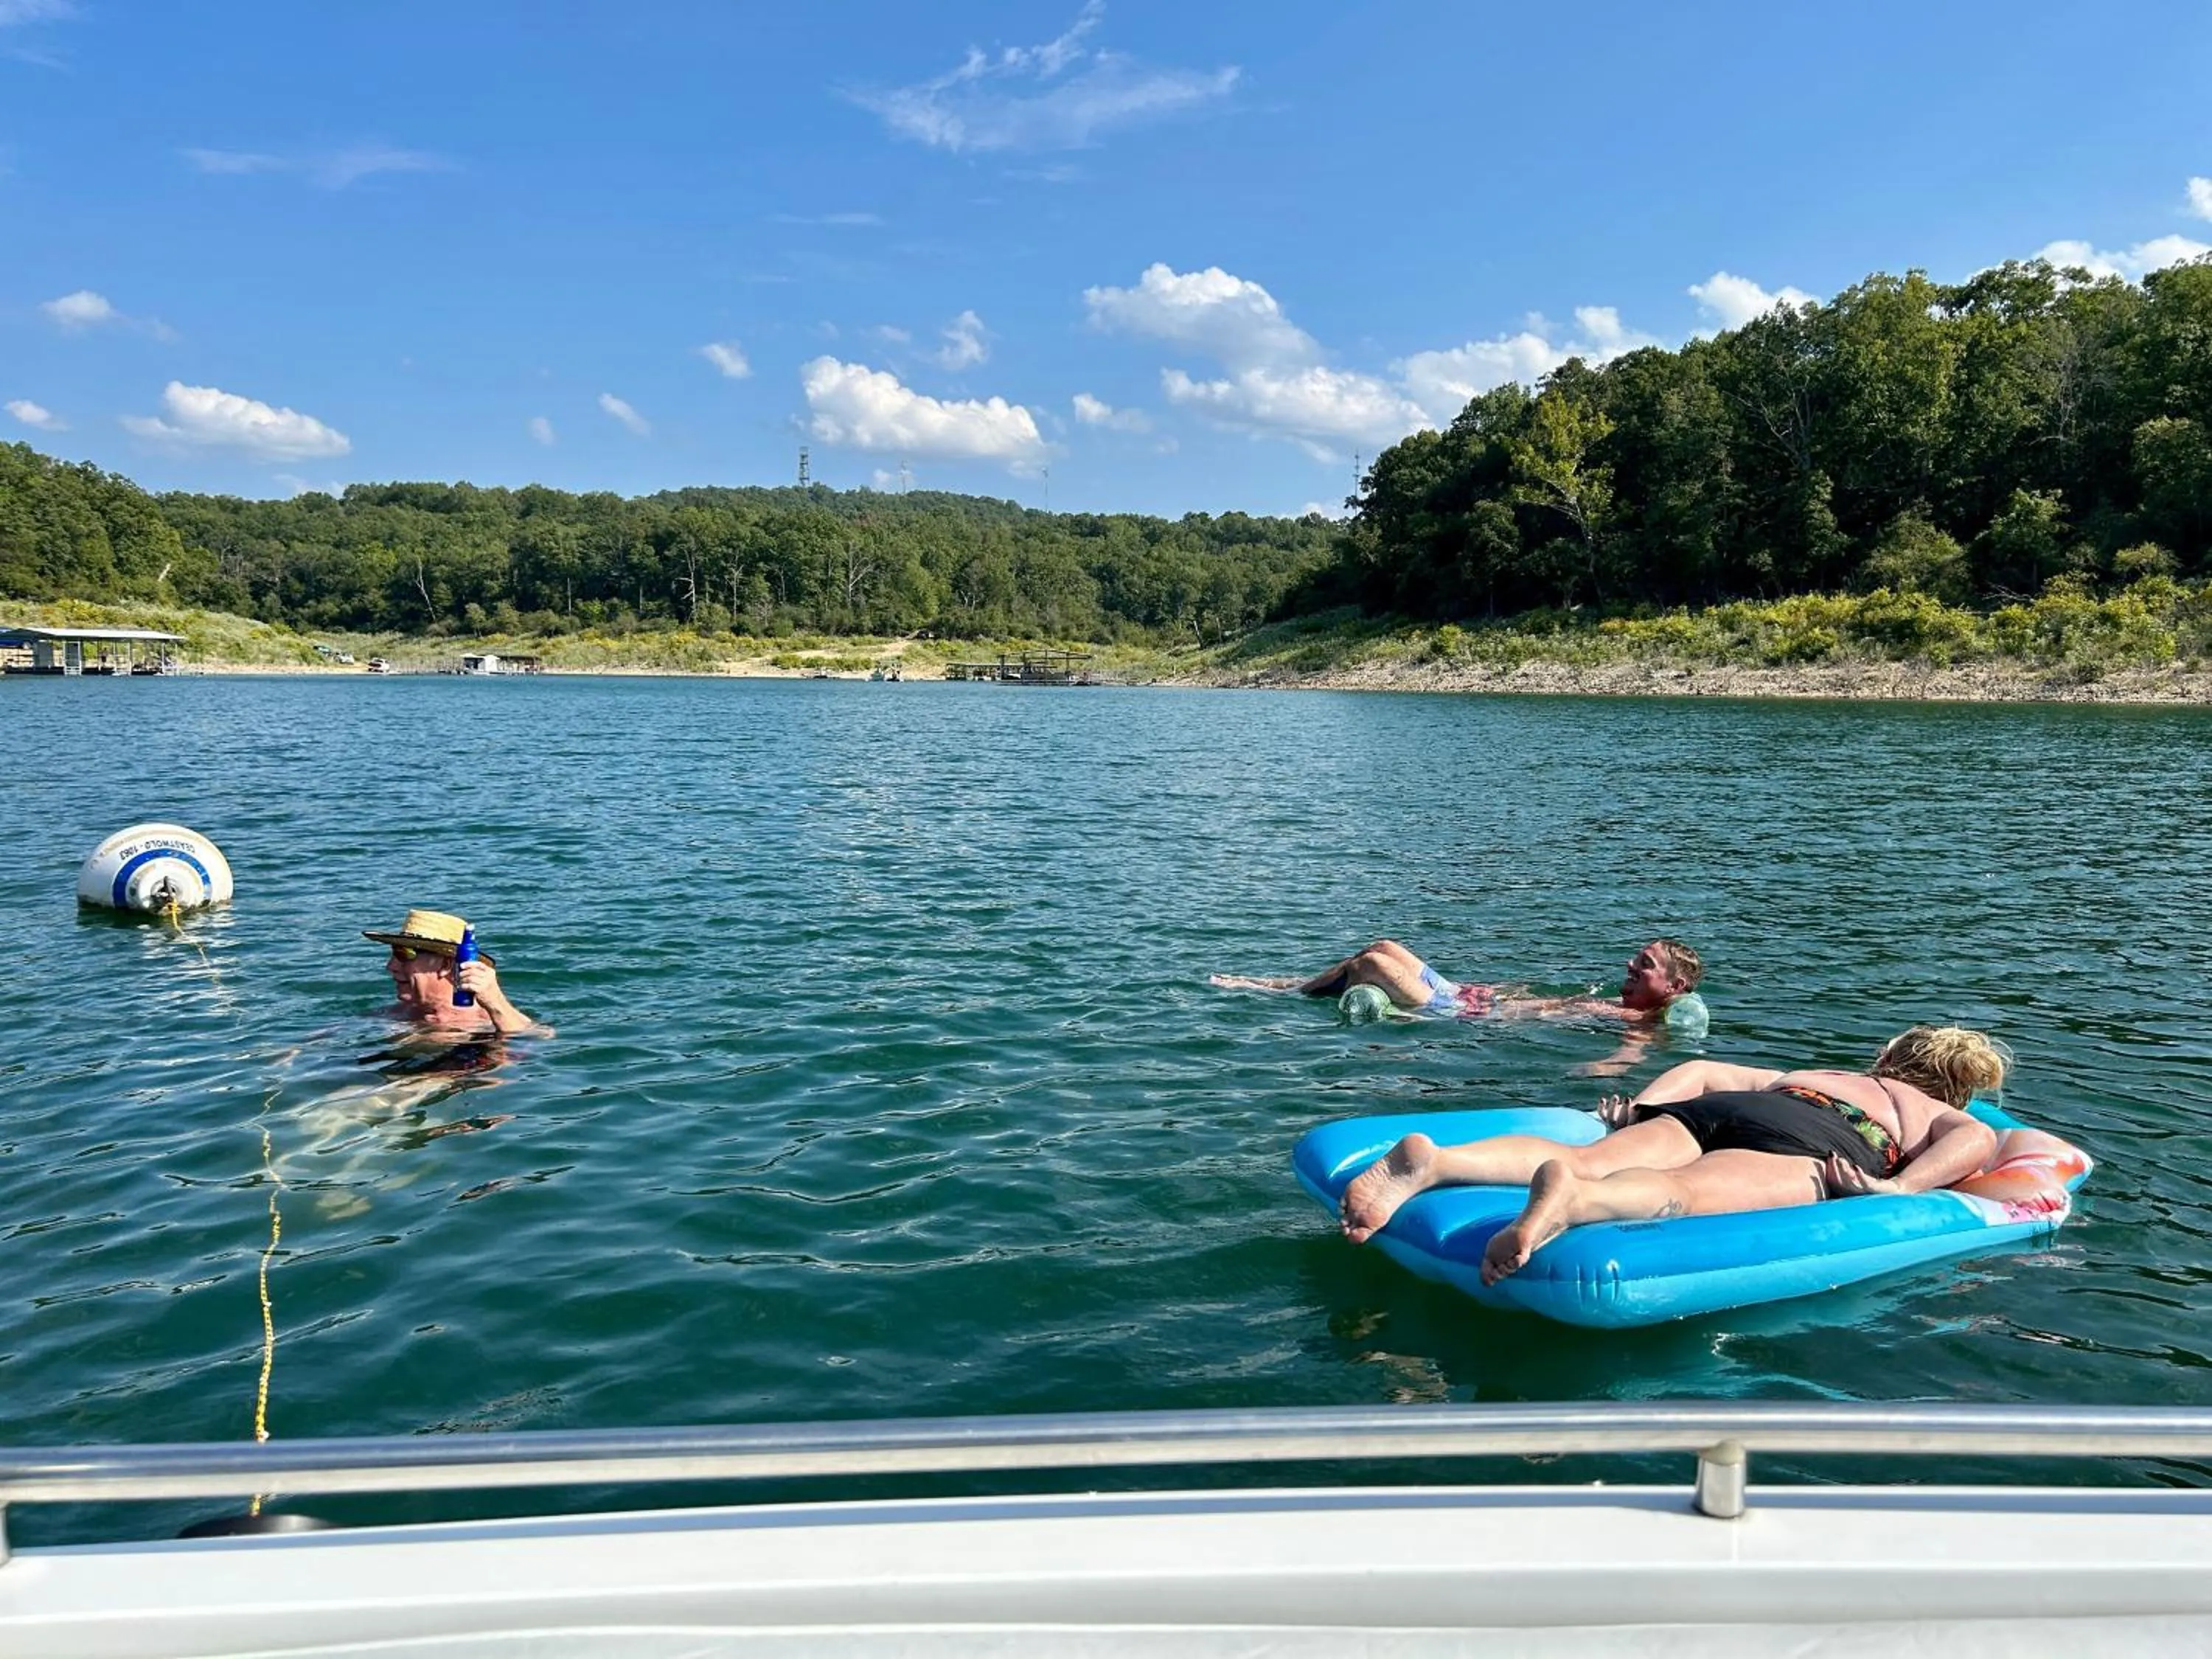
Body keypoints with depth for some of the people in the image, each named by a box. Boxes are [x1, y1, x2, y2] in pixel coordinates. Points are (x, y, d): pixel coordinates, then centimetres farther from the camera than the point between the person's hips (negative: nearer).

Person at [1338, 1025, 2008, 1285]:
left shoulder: (1797, 1074, 44)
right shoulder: (1942, 1119, 33)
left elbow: (1701, 1070, 36)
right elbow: (1977, 1136, 9)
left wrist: (1642, 1108, 26)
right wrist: (1899, 1188, -1)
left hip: (1713, 1110, 4)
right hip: (1807, 1143, -4)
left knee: (1587, 1161, -19)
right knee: (1684, 1193, -33)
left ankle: (1432, 1161, -44)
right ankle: (1570, 1200, -65)